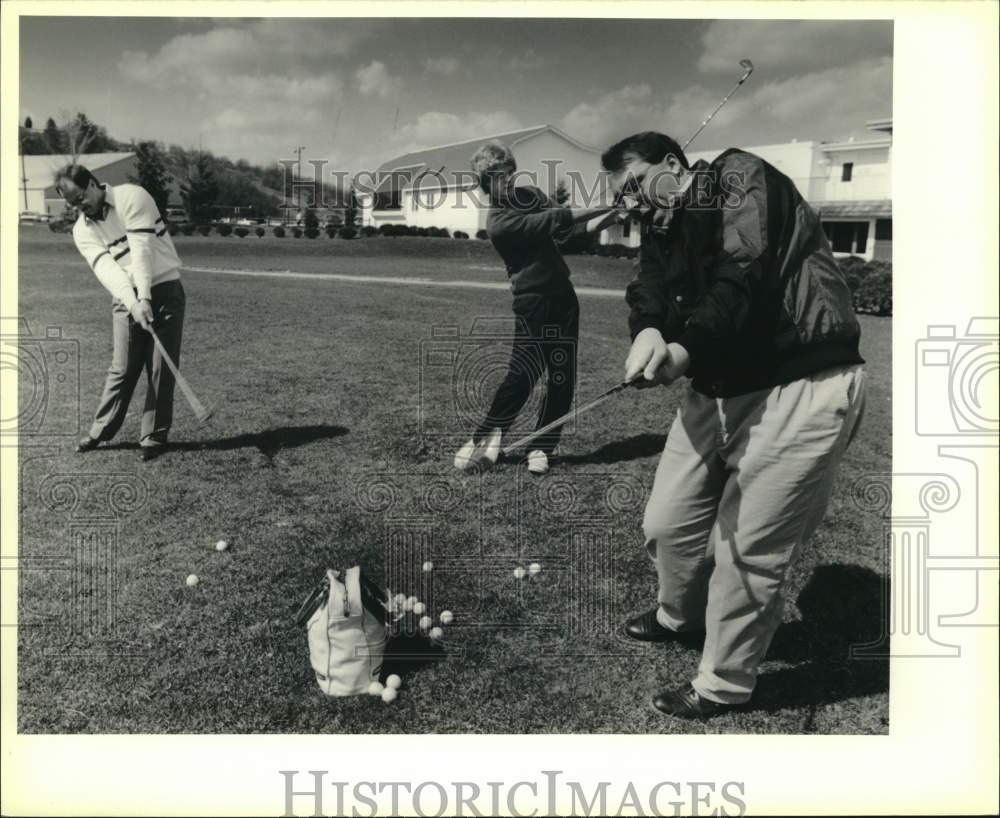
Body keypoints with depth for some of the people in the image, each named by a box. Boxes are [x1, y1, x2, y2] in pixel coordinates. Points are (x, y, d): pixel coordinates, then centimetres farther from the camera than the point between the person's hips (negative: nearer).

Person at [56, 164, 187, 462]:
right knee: (122, 369, 1)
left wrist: (145, 297, -26)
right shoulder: (82, 230, 3)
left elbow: (141, 249, -19)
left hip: (163, 290, -3)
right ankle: (101, 431, 15)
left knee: (161, 369, -2)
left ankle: (154, 437, 7)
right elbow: (105, 267, -12)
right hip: (126, 299, 3)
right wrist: (132, 302, -28)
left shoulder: (132, 197, -10)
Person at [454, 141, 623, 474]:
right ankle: (484, 440, 6)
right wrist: (604, 208, -18)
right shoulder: (498, 223, -15)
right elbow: (554, 220, -20)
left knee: (562, 380, 3)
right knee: (521, 376, -11)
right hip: (533, 304, -7)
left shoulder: (530, 194, 10)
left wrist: (603, 219, -5)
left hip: (563, 297, 7)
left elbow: (565, 229, 12)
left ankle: (541, 448, 12)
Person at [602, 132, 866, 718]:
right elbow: (650, 295, -2)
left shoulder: (739, 178, -6)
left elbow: (743, 275, -23)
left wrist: (685, 348, -37)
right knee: (668, 524, 13)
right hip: (718, 390, 8)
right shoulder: (662, 232, 16)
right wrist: (648, 332, -26)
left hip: (799, 390, -8)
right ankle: (681, 616, 44)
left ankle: (724, 686, 19)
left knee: (749, 550, -2)